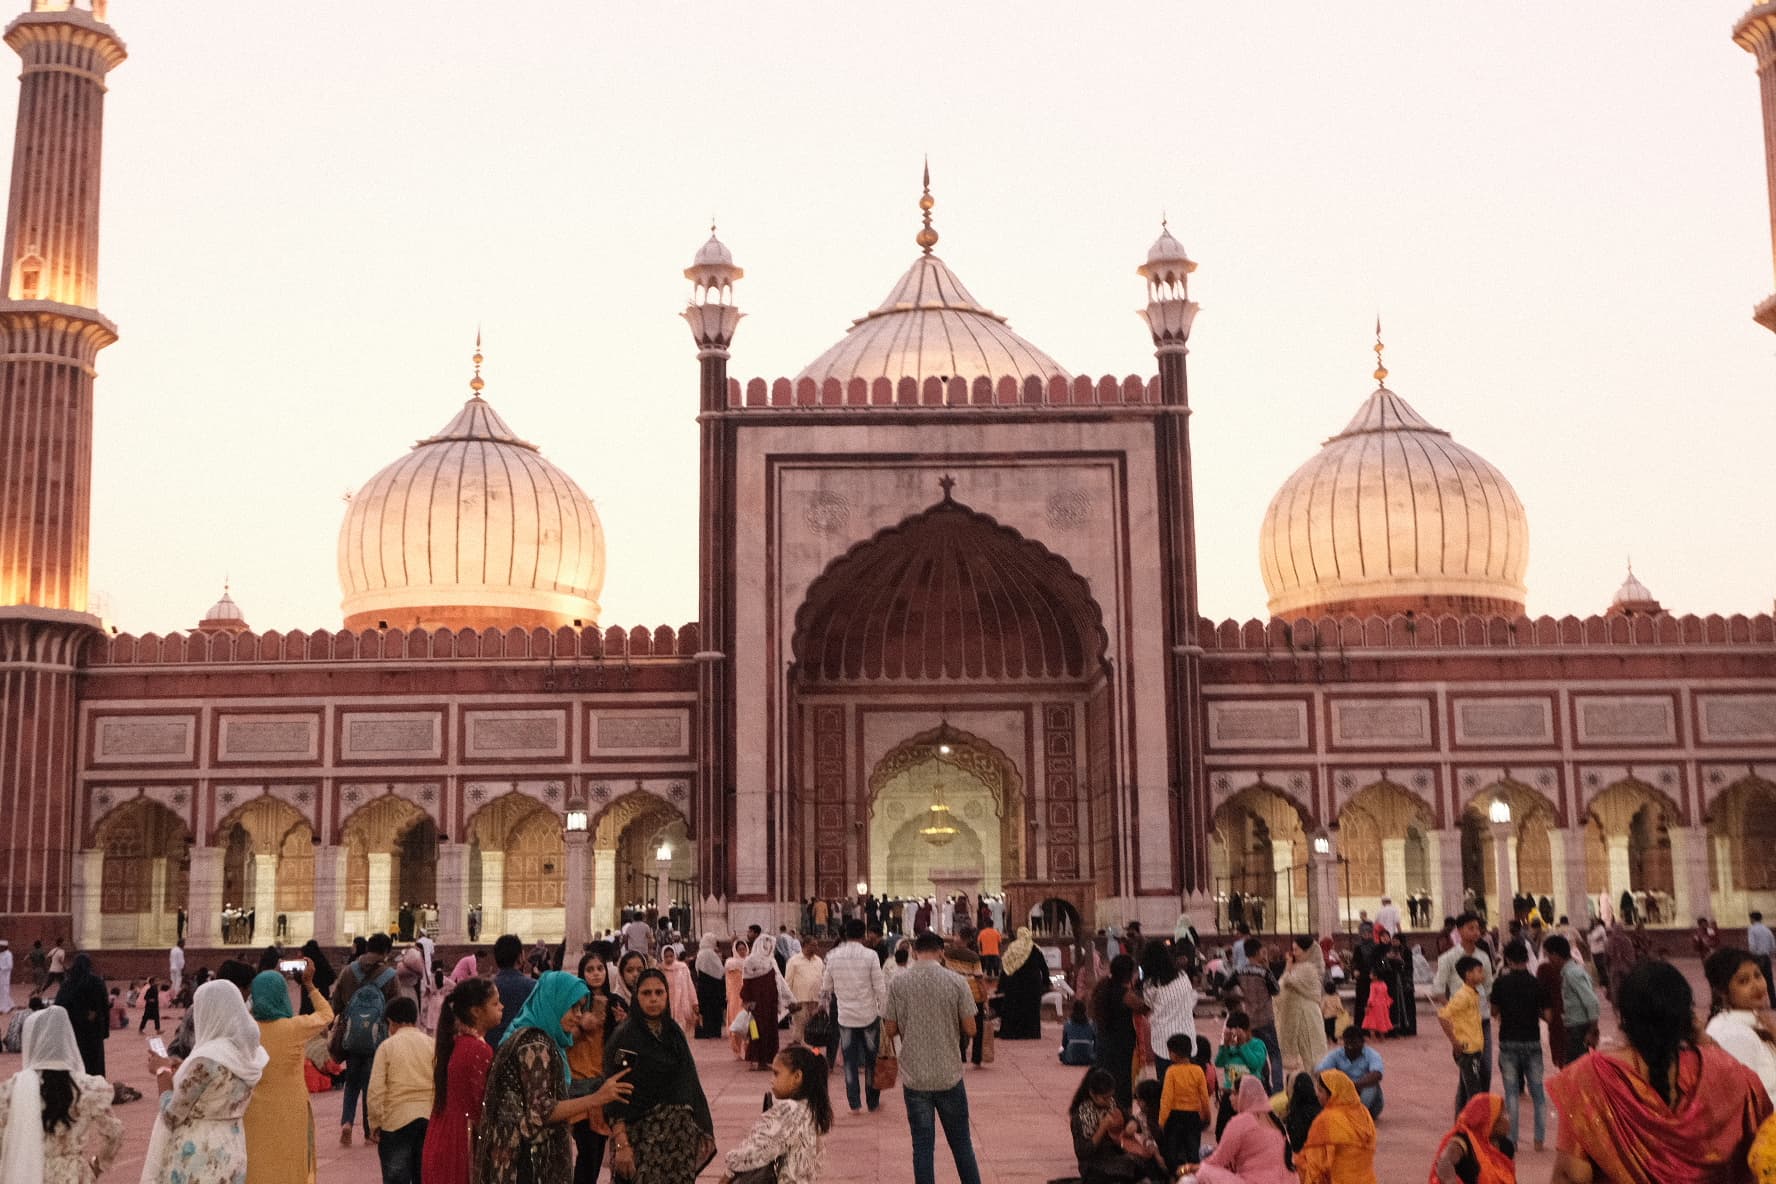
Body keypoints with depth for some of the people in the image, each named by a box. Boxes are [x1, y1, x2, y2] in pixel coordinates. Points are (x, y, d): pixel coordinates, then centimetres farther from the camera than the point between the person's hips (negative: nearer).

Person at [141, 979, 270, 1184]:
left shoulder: (206, 1059, -23)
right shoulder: (252, 1053, 1)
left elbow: (171, 1116, -14)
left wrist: (162, 1072, 0)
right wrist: (178, 1068, 14)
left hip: (198, 1158, -7)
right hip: (231, 1152, 7)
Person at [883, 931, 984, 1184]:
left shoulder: (899, 983, -5)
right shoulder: (956, 982, -7)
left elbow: (890, 1030, -1)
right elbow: (970, 1029, -5)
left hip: (915, 1078, 0)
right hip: (949, 1077, 0)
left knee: (922, 1146, 7)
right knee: (961, 1144, 14)